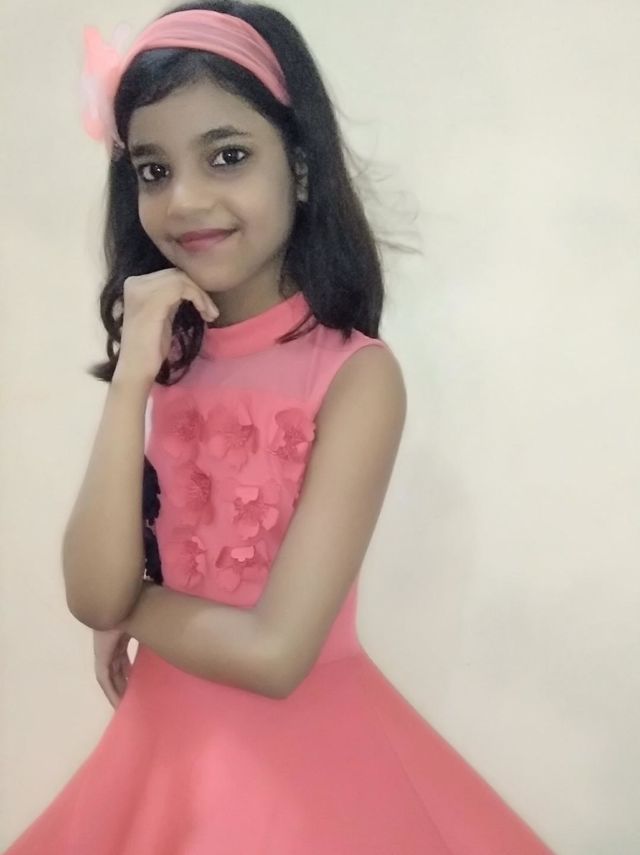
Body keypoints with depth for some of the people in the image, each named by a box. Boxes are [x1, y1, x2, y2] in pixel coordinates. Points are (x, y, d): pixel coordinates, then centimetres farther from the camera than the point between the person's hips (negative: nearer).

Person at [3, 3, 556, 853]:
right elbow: (93, 596, -12)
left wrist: (132, 609, -8)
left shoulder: (356, 373, -18)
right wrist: (132, 379, -19)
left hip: (300, 749, -5)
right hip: (168, 742, 5)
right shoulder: (169, 359, -1)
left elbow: (274, 653, -23)